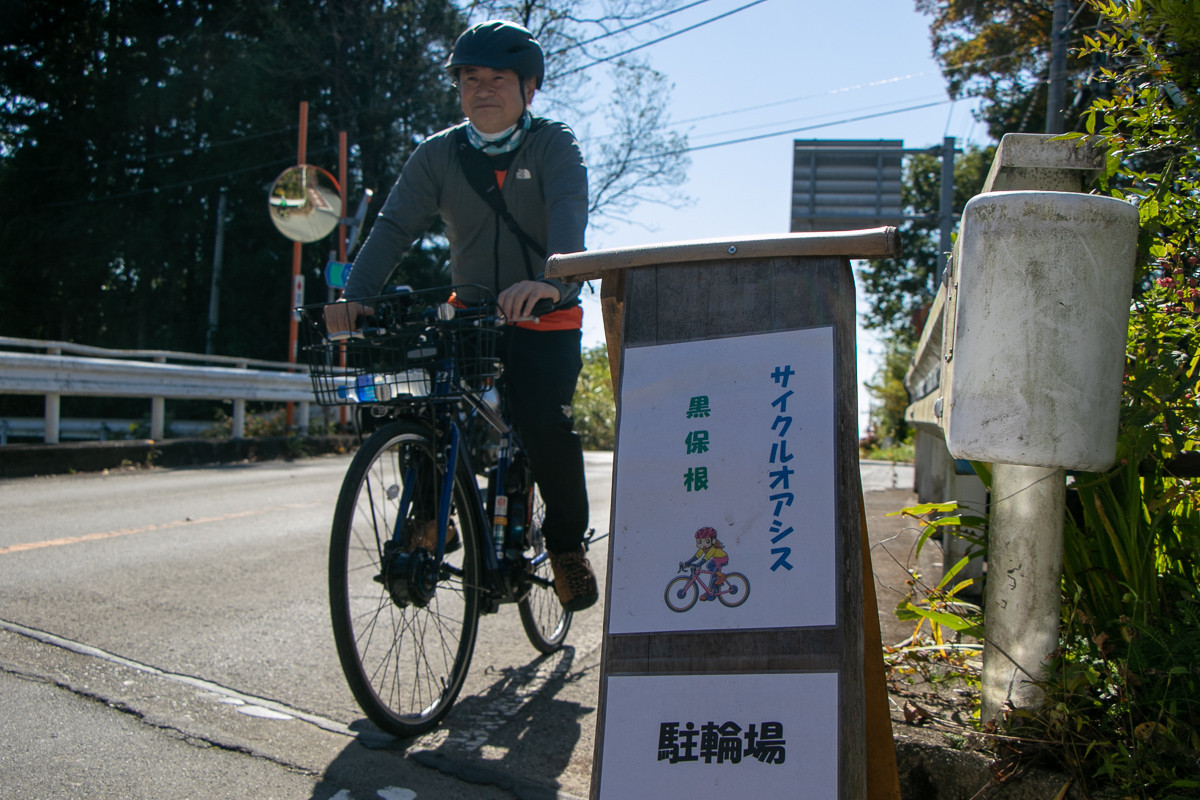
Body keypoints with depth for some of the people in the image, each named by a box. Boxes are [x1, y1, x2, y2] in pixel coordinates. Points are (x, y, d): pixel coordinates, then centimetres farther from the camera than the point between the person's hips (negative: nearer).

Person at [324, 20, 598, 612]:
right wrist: (354, 295, -28)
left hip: (545, 321, -3)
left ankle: (566, 543, 1)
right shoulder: (437, 155, 3)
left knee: (544, 424, -24)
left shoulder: (553, 146, -4)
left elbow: (569, 213, -24)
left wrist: (550, 280, -46)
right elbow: (395, 227, -10)